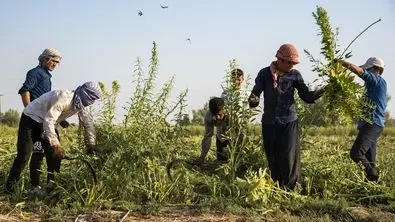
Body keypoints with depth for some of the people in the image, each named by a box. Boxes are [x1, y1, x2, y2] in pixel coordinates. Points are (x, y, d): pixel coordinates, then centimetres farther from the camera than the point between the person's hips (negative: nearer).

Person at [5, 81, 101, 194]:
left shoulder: (81, 104, -8)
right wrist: (55, 144, -40)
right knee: (24, 154, -13)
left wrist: (91, 144, 2)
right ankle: (10, 185, 0)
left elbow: (88, 123, 3)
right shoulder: (64, 97, -34)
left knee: (55, 154, -3)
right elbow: (49, 121, -39)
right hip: (30, 118, -8)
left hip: (45, 122, 8)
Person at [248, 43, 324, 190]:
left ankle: (291, 190, 3)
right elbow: (255, 94, -3)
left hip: (289, 123, -1)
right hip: (269, 123, 1)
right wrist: (253, 100, -27)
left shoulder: (295, 75, 0)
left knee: (290, 159, -6)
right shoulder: (265, 74, -1)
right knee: (273, 160, 11)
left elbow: (307, 96, 2)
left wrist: (322, 91, -16)